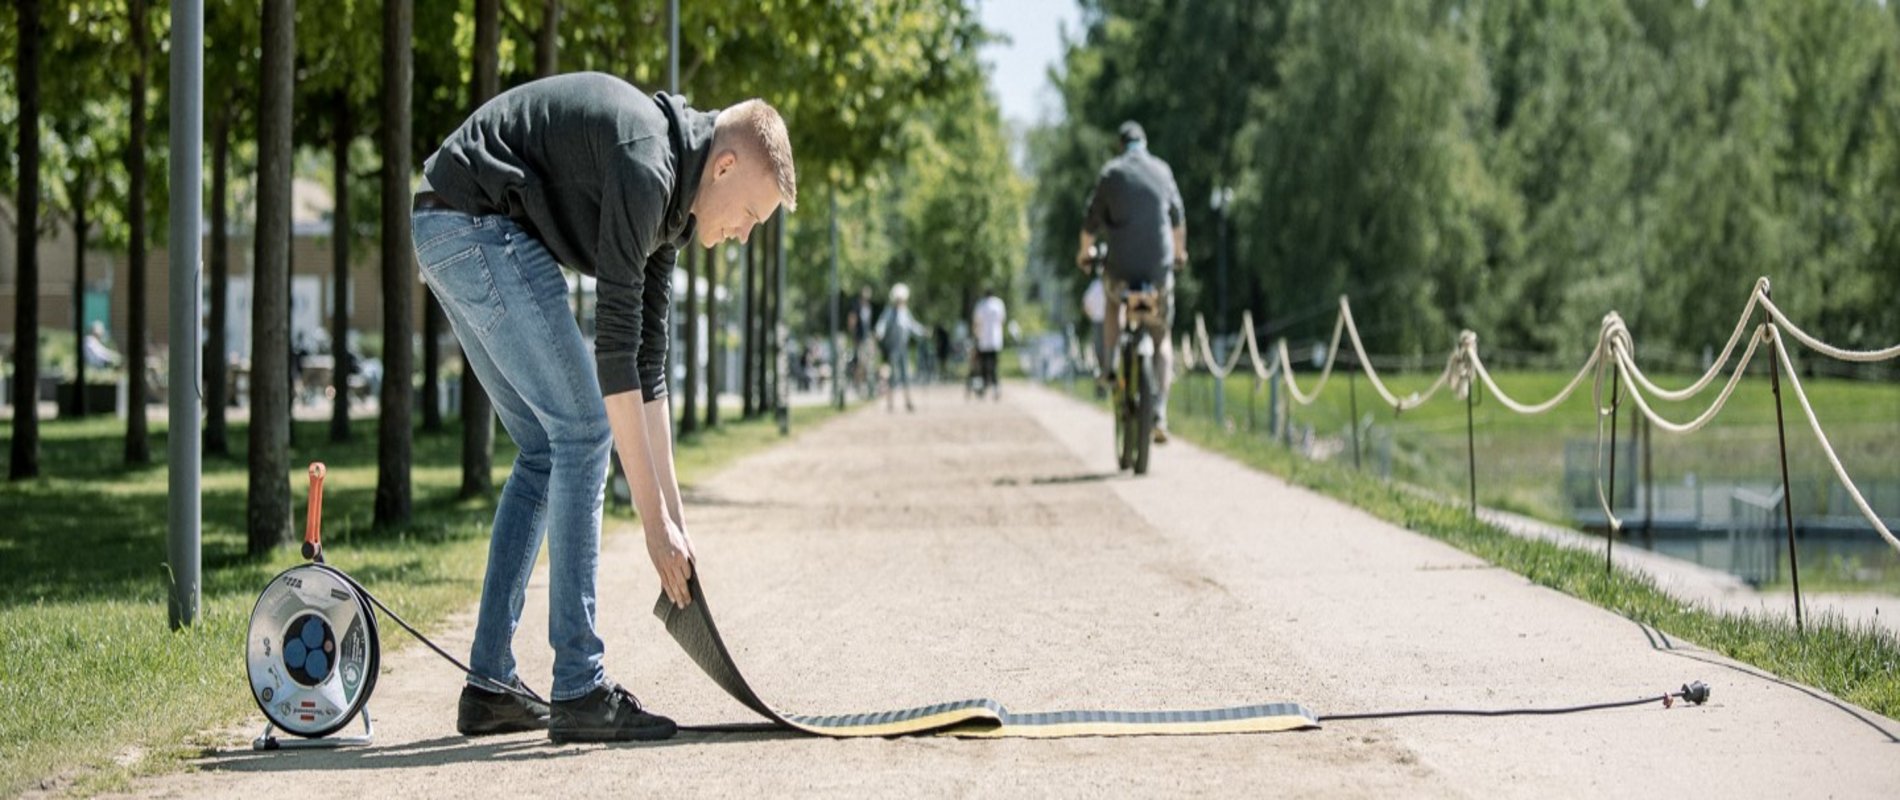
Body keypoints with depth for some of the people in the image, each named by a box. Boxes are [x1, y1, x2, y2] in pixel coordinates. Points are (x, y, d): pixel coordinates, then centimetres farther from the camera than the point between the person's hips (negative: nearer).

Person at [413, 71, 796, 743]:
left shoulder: (668, 192, 11)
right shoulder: (645, 166, -19)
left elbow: (647, 359, 15)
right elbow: (615, 348, -21)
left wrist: (674, 517, 13)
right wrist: (657, 521, -18)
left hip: (449, 235, 11)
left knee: (546, 449, 13)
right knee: (583, 432, -9)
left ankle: (489, 686, 13)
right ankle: (579, 691, -8)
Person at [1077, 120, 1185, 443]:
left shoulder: (1111, 172, 1)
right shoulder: (1162, 170, 7)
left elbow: (1091, 220, 4)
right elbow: (1178, 218, 19)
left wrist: (1084, 252, 23)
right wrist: (1179, 252, 37)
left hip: (1121, 266, -1)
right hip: (1159, 266, 1)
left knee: (1113, 302, 35)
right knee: (1161, 339, 11)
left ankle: (1111, 365, 17)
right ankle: (1159, 414, -1)